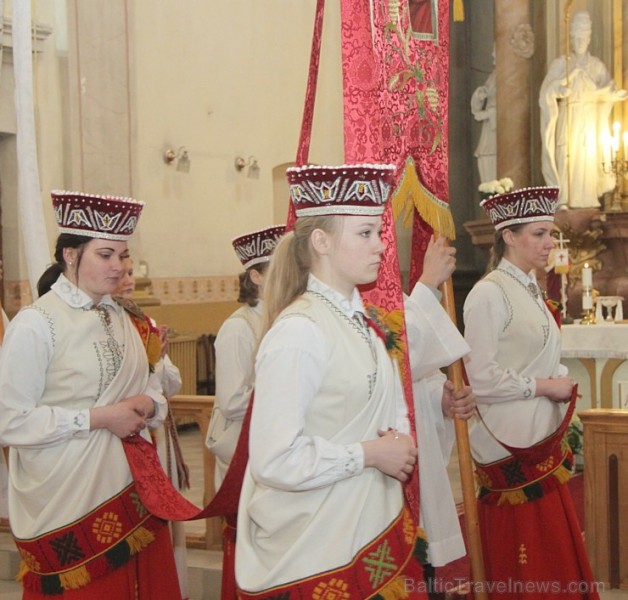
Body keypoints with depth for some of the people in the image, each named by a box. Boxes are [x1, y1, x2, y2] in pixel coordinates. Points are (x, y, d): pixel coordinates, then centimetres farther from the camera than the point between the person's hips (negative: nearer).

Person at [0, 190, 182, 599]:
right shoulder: (36, 324, -12)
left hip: (131, 489, 7)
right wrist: (98, 418, -19)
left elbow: (152, 387, 17)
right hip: (68, 502, -6)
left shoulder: (122, 319, 11)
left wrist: (147, 405, -7)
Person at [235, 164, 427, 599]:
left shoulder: (366, 321, 8)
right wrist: (369, 454, -17)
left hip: (378, 525, 8)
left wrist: (401, 444, -2)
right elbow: (274, 460, -25)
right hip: (316, 549, -8)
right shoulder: (298, 331, -19)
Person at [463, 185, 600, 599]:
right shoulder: (490, 293, -14)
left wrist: (562, 384, -3)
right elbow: (481, 379, -20)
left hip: (543, 438, 9)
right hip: (512, 443, -9)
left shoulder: (531, 290, 13)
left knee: (557, 557, 14)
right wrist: (545, 386, -13)